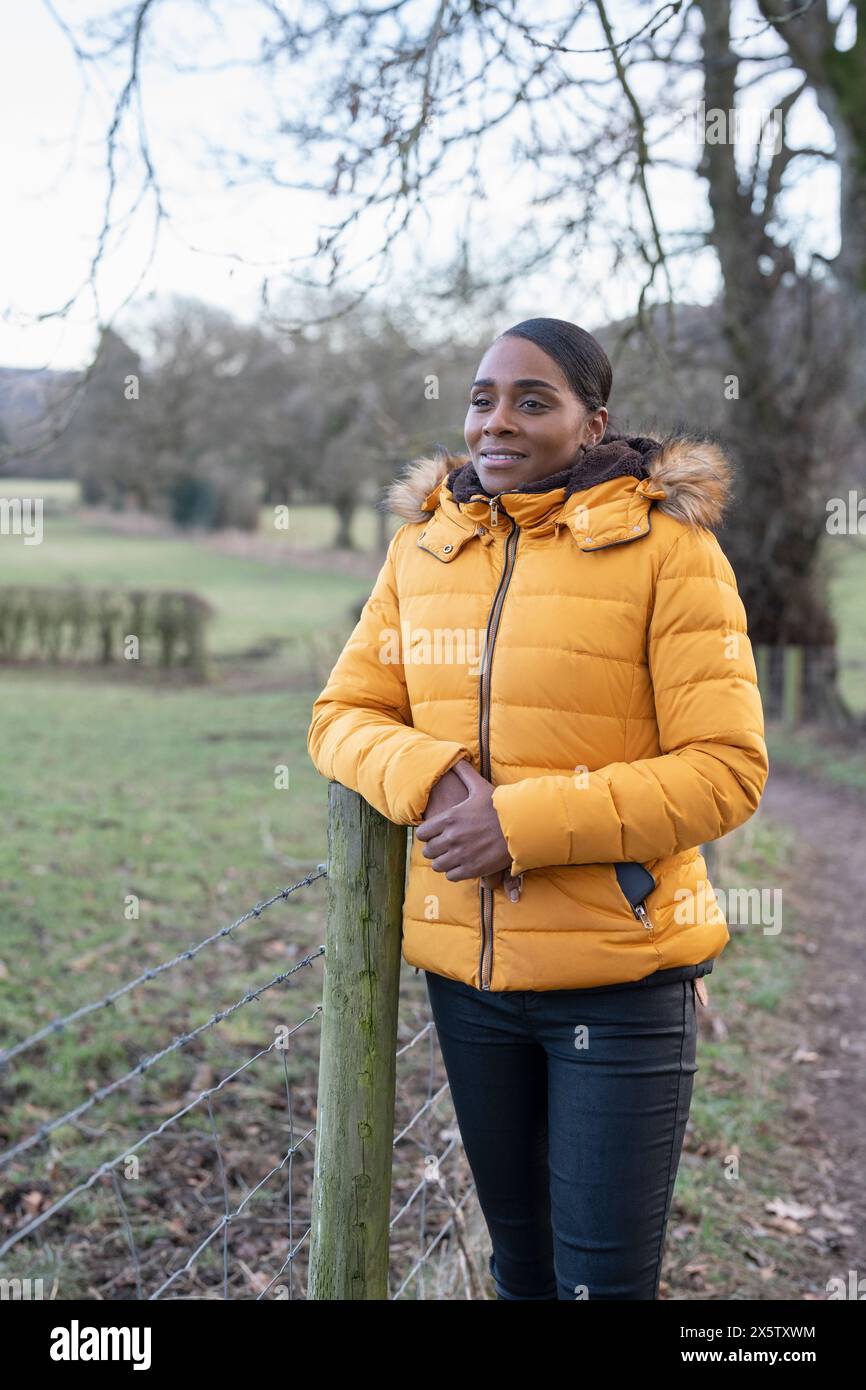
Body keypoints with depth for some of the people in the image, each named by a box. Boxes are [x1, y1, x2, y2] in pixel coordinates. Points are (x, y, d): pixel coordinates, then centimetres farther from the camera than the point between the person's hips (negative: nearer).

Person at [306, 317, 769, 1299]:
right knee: (519, 1257, 22)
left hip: (620, 971, -5)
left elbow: (726, 769, -15)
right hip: (463, 969, 5)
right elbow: (342, 715, 5)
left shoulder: (667, 544, -10)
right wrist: (431, 778, -17)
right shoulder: (422, 547, 5)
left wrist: (525, 822, -22)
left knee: (605, 1276, 5)